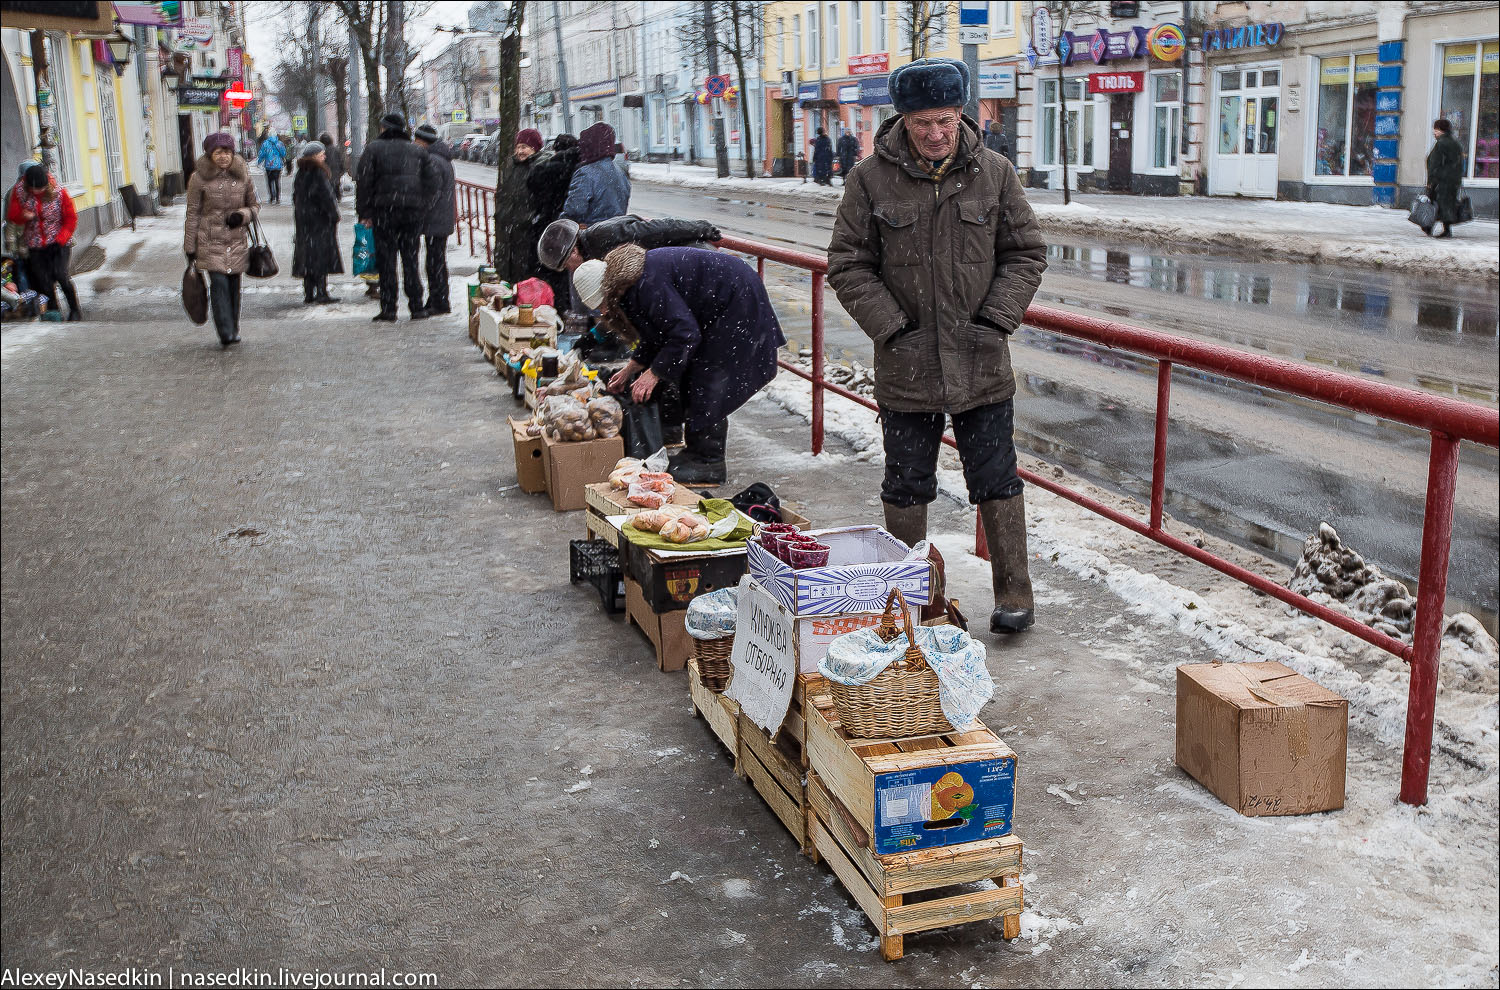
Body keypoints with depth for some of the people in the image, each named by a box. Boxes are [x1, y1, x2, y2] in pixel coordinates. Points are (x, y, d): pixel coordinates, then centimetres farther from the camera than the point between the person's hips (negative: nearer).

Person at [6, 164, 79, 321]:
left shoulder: (59, 191, -10)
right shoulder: (19, 191, -5)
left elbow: (71, 218, -3)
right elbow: (11, 215, 4)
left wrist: (61, 239, -14)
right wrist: (23, 216, -19)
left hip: (59, 243, -3)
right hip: (35, 245, 3)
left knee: (60, 273, -17)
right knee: (43, 280, -1)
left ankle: (75, 310, -2)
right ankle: (53, 312, 13)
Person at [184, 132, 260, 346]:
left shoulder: (242, 175, 5)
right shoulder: (200, 178, -4)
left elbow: (255, 205, 14)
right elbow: (193, 214, -1)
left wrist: (242, 215, -9)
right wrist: (190, 247, -1)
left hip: (237, 240, 3)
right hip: (211, 240, -3)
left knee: (233, 285, 8)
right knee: (219, 283, -14)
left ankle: (233, 329, 21)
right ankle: (226, 333, -17)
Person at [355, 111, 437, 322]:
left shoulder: (374, 149, 0)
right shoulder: (416, 151, 11)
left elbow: (364, 182, -4)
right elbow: (431, 181, 7)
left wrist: (364, 213, 0)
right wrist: (422, 207, 10)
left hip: (385, 211, -3)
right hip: (413, 212, 3)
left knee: (387, 261, 2)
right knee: (410, 261, 9)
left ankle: (388, 310, 1)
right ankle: (416, 308, 8)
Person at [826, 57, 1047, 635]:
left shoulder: (993, 173, 1)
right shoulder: (872, 179, -4)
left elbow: (1026, 253, 7)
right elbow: (848, 265, -1)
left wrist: (995, 318, -5)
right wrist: (892, 327, -10)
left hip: (981, 363, 1)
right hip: (905, 367, 0)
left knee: (996, 479, 7)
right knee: (906, 486, 10)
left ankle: (1013, 592, 20)